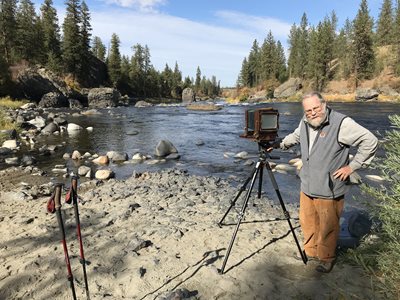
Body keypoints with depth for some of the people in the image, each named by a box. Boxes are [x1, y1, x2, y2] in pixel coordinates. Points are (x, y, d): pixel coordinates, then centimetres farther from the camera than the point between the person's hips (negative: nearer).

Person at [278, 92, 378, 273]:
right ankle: (311, 252, 42)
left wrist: (352, 166, -15)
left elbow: (370, 141, -15)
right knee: (307, 222, 19)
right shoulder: (304, 123, 4)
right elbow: (295, 137, 26)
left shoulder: (342, 123, -18)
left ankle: (327, 259, 32)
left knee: (327, 228, 8)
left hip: (329, 191, -6)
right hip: (307, 188, 7)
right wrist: (279, 144, 14)